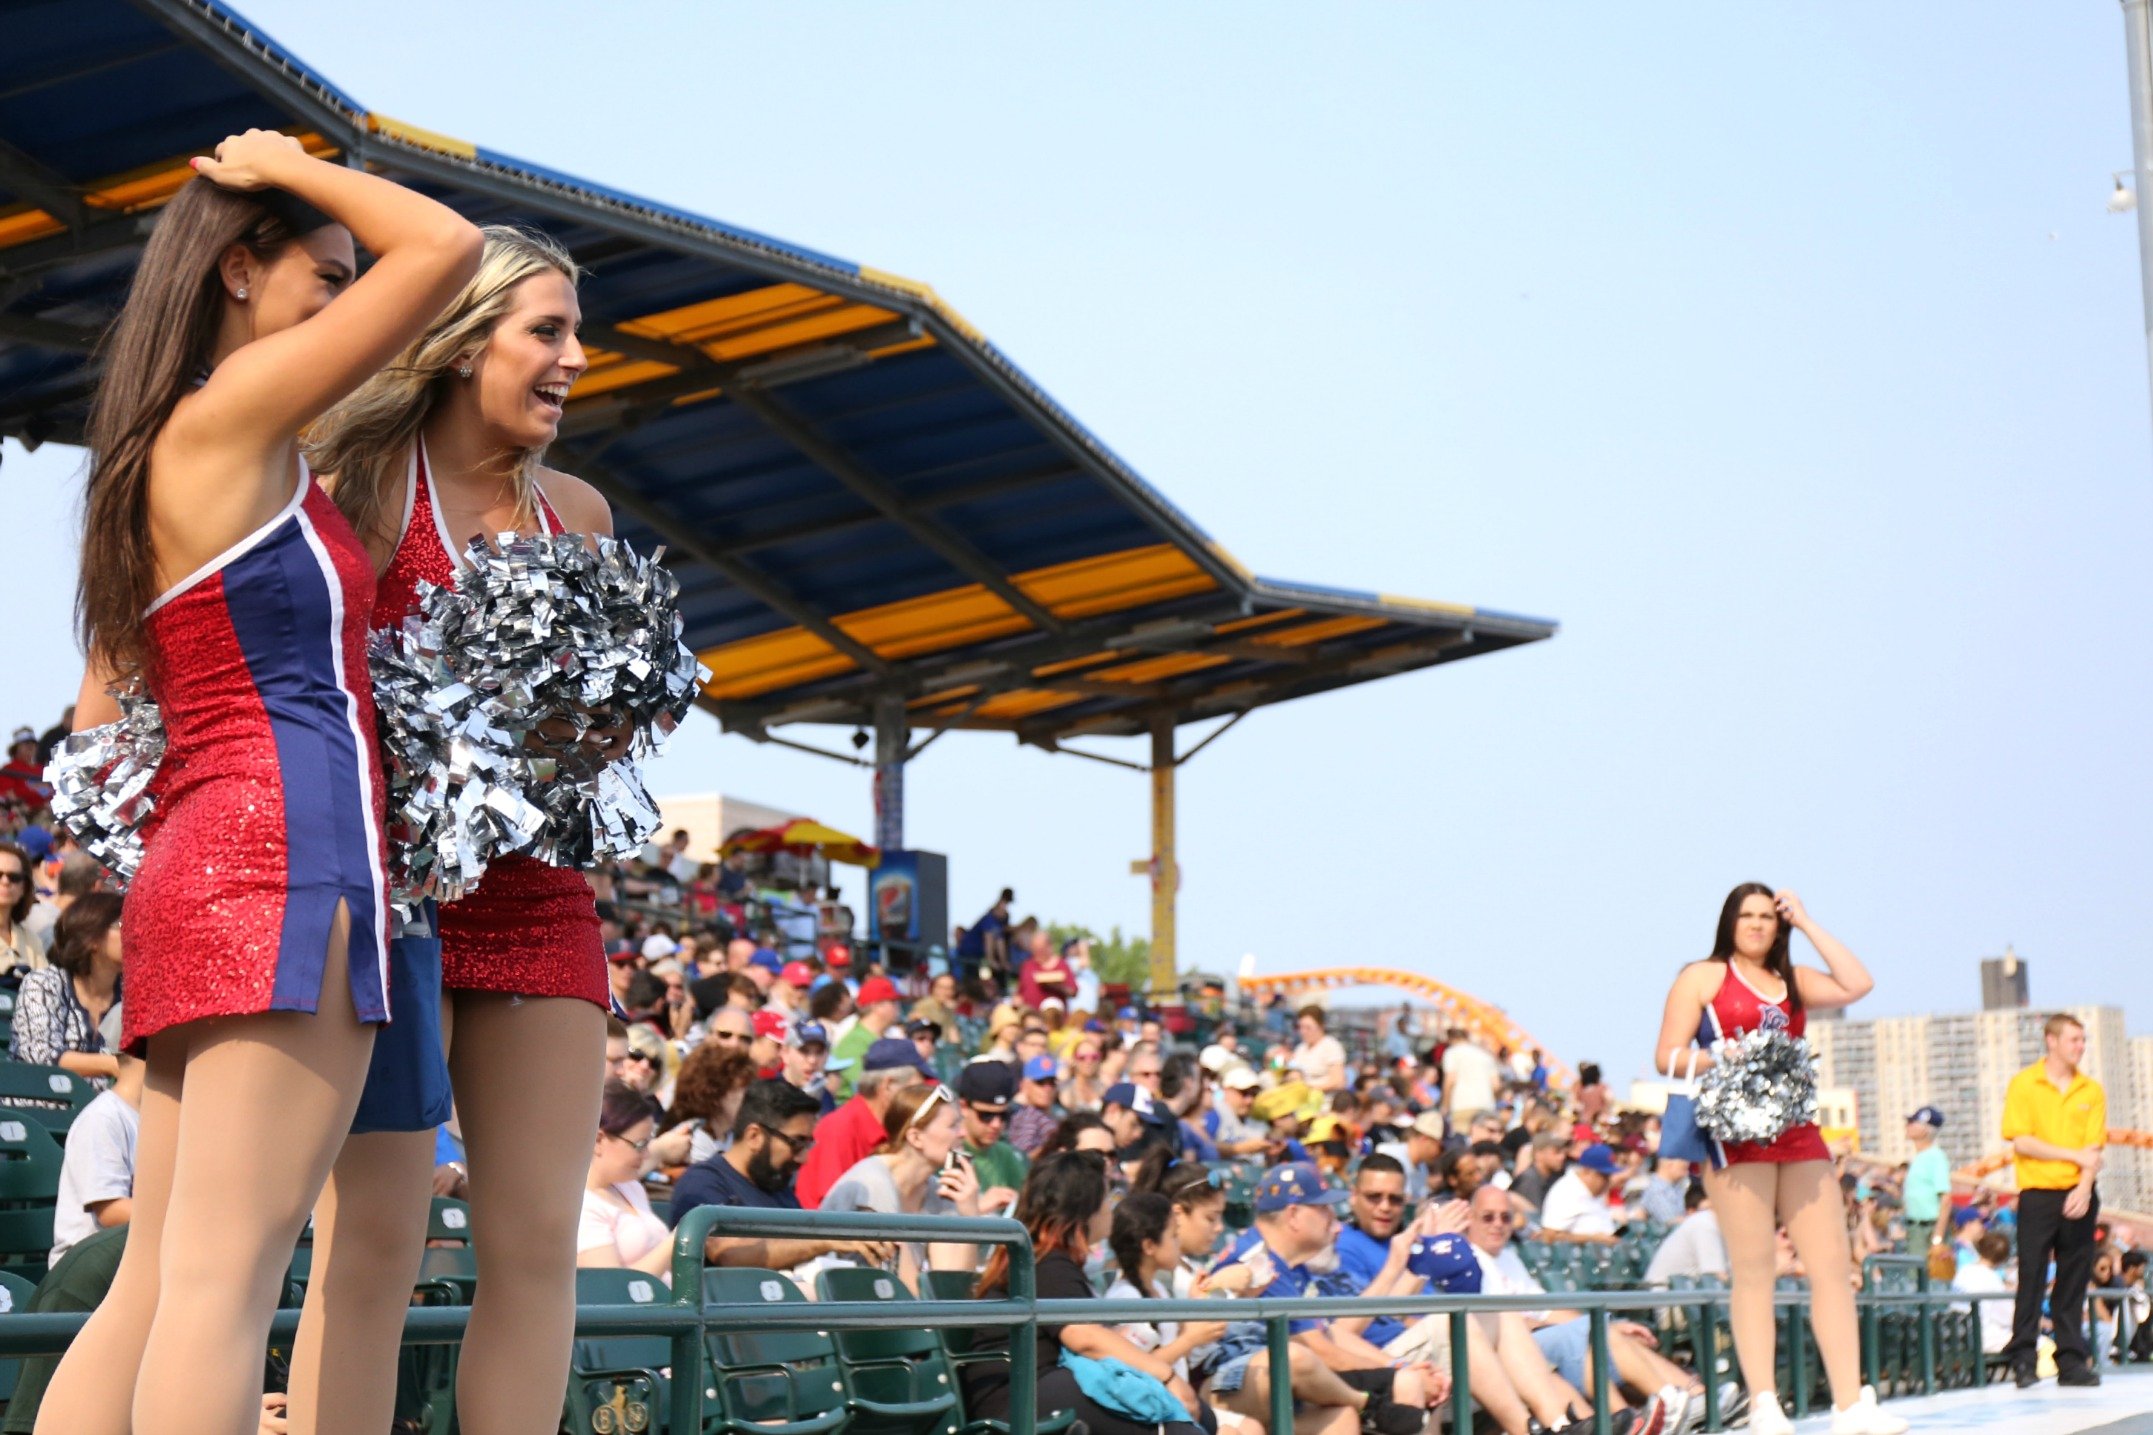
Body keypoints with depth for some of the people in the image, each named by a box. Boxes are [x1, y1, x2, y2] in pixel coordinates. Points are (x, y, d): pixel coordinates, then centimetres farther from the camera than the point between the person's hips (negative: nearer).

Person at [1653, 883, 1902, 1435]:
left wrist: (1806, 923, 10)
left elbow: (1857, 985, 4)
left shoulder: (1793, 980, 21)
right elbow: (1667, 1057, 2)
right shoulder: (1703, 977, 9)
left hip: (1799, 1135, 5)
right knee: (1753, 1269, -8)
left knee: (1833, 1265, -3)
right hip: (1736, 1133, -5)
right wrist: (1720, 1059, -17)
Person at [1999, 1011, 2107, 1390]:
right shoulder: (2023, 1085, -1)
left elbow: (2094, 1148, 2)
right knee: (2032, 1276, -4)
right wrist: (2073, 1156, -10)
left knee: (2073, 1280, 4)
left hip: (2079, 1195, 3)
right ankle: (2022, 1358, 0)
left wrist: (2084, 1188, -14)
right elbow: (2020, 1142, -7)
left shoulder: (2091, 1091, 8)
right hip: (2038, 1192, -3)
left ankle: (2071, 1360, 8)